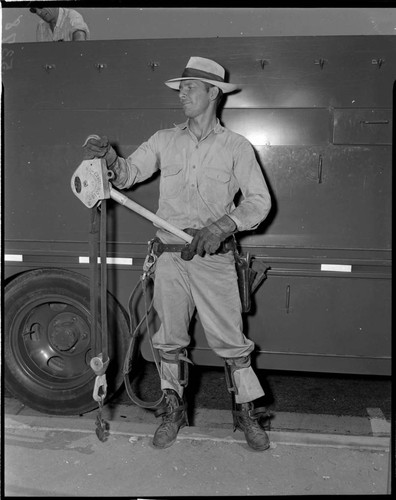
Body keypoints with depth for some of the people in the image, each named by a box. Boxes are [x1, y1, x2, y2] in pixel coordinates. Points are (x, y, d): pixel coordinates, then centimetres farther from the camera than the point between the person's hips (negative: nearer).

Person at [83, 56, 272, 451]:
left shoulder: (235, 146, 2)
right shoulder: (165, 140, 10)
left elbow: (259, 201, -2)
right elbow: (127, 175, 6)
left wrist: (223, 225, -17)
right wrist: (109, 157, -16)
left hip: (214, 259, -2)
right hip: (170, 259, 3)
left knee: (230, 340, 2)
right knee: (169, 340, 10)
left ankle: (246, 412, 19)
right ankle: (173, 410, 27)